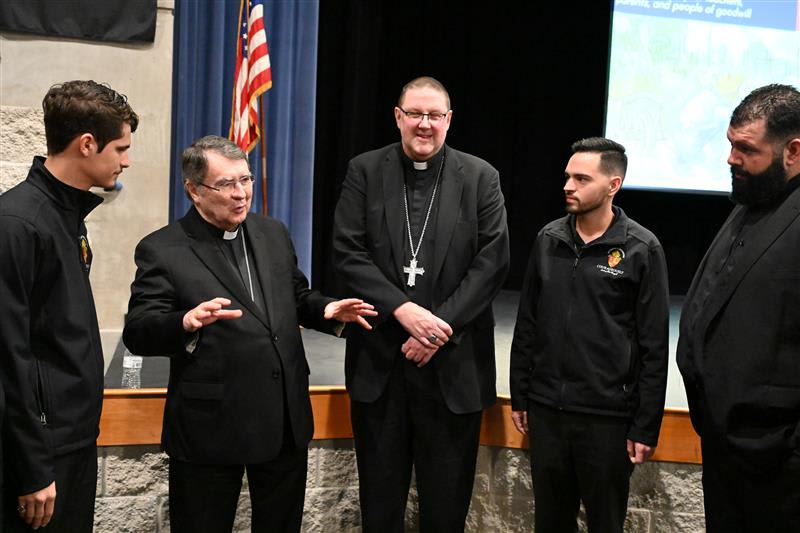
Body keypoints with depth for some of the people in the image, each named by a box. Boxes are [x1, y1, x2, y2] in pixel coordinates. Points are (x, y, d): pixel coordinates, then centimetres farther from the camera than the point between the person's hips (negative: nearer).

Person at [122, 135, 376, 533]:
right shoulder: (162, 250, -8)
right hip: (211, 426, -5)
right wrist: (187, 323, -34)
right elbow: (137, 333, -14)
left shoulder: (274, 233, 10)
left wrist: (326, 310, -2)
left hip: (286, 421, 5)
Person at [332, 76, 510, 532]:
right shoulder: (365, 171, 3)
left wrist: (440, 325, -14)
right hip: (379, 357, 1)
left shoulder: (481, 178, 2)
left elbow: (493, 262, -5)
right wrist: (404, 310, -17)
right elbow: (348, 253, -5)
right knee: (380, 496, 14)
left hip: (454, 360, 0)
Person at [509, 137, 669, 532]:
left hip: (607, 416, -3)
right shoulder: (548, 239, 4)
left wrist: (646, 427, -7)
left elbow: (654, 347, -7)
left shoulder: (642, 249, -7)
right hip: (545, 409, 4)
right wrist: (519, 397, 10)